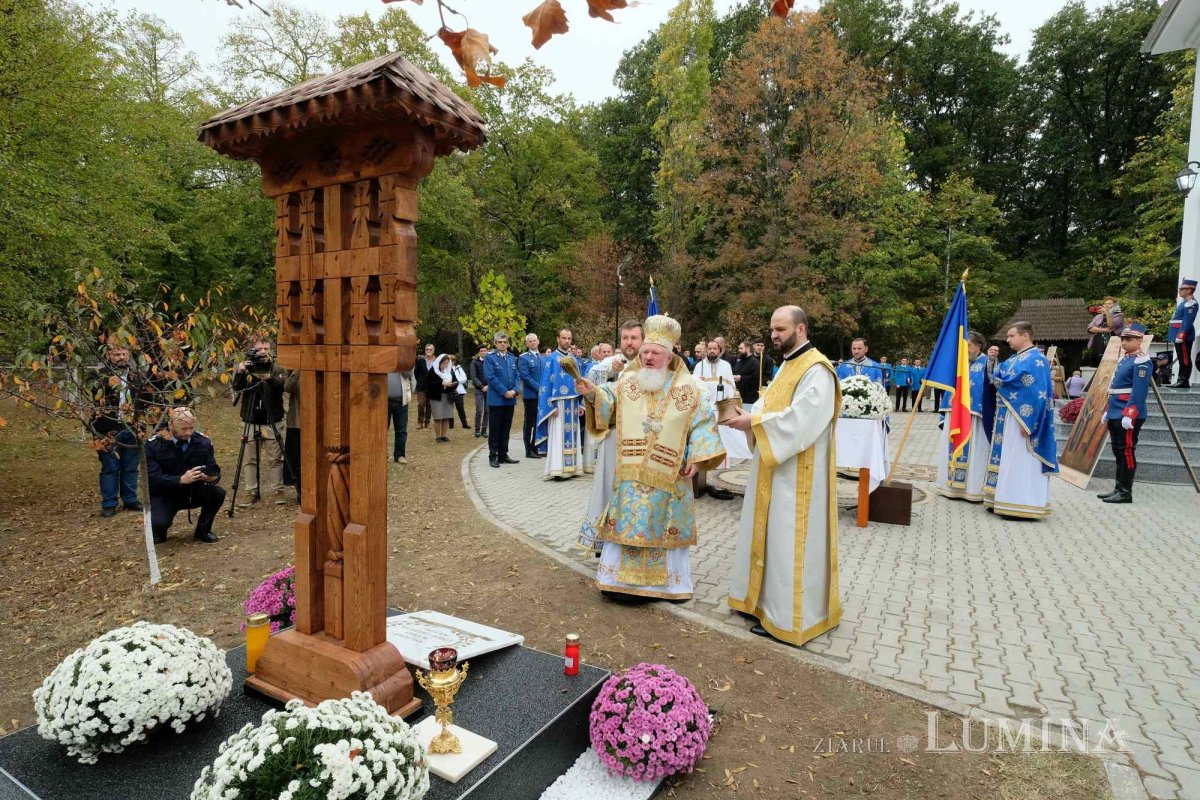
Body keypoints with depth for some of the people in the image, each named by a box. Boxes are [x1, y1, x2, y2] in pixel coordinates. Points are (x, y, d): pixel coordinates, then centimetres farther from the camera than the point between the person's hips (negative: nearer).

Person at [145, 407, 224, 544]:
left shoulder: (203, 441, -7)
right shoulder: (153, 445, -14)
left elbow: (215, 471, -6)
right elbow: (153, 478, -22)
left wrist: (212, 477, -31)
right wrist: (181, 480, -38)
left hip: (194, 492, 3)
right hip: (165, 495, -3)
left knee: (218, 494, -26)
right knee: (158, 523, -31)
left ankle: (203, 531, 1)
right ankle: (159, 531, 11)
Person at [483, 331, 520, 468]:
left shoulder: (512, 358, 12)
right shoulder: (490, 358, -5)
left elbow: (517, 376, 10)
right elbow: (490, 377, -13)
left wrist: (515, 390, -8)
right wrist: (505, 392, -16)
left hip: (510, 399, 5)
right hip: (496, 399, -5)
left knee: (506, 429, 11)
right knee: (495, 429, 1)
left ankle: (503, 455, 19)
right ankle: (493, 456, 8)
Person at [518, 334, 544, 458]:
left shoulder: (542, 358, 15)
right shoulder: (523, 358, -5)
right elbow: (525, 377, -14)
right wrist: (539, 388, -18)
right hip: (530, 395, -6)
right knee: (529, 423, 2)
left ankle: (536, 448, 19)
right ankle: (529, 451, 9)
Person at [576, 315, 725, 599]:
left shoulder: (687, 388, -1)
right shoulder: (627, 381, 6)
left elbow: (702, 424, 1)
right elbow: (609, 406, 2)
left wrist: (696, 458, -8)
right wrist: (593, 393, -17)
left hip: (668, 475, -1)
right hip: (631, 473, 2)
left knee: (665, 527, 8)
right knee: (628, 523, 8)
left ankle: (670, 581, 23)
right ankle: (622, 577, 21)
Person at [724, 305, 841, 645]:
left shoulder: (816, 369, -16)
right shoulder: (788, 365, 14)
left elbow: (799, 419, -26)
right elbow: (771, 406, 11)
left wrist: (754, 422, -22)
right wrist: (748, 415, -8)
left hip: (796, 473, -9)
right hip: (775, 467, 10)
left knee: (787, 540, -2)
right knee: (769, 534, 16)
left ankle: (785, 615, 10)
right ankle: (765, 598, 30)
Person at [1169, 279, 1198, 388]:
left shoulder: (1190, 303, -12)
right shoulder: (1185, 302, 19)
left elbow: (1187, 321, -20)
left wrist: (1181, 335, -26)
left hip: (1184, 335, -10)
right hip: (1179, 335, 10)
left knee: (1185, 359, -7)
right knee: (1182, 359, 11)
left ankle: (1184, 382, -5)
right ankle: (1182, 380, 15)